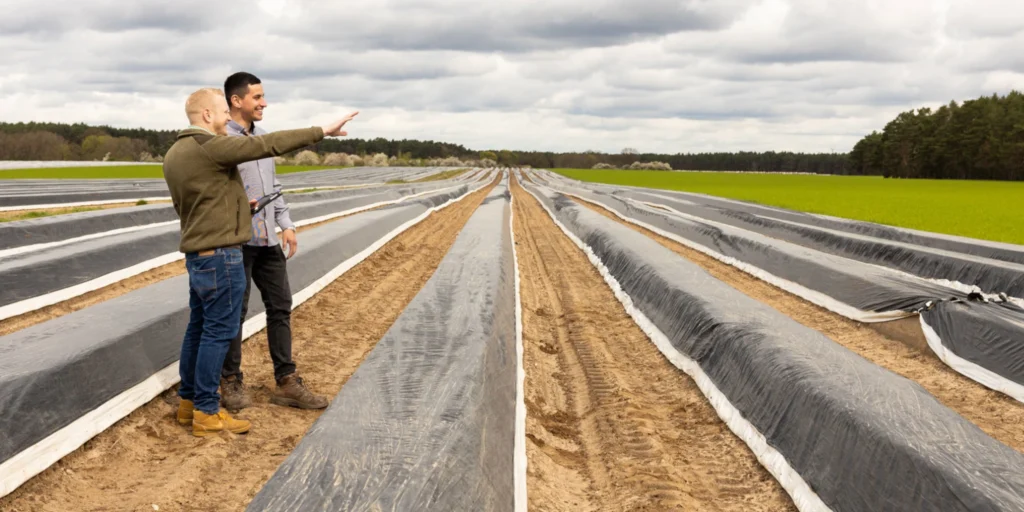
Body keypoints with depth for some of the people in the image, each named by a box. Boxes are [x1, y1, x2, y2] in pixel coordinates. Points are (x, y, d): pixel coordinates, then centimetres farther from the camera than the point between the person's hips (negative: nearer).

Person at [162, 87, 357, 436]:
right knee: (219, 332, -3)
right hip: (220, 254, -10)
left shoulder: (173, 155, 12)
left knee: (198, 328, 16)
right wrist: (322, 131, -16)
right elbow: (268, 145, -20)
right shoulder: (211, 147, -17)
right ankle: (206, 413, 3)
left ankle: (189, 402, 24)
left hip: (196, 253, 10)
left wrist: (235, 205, 14)